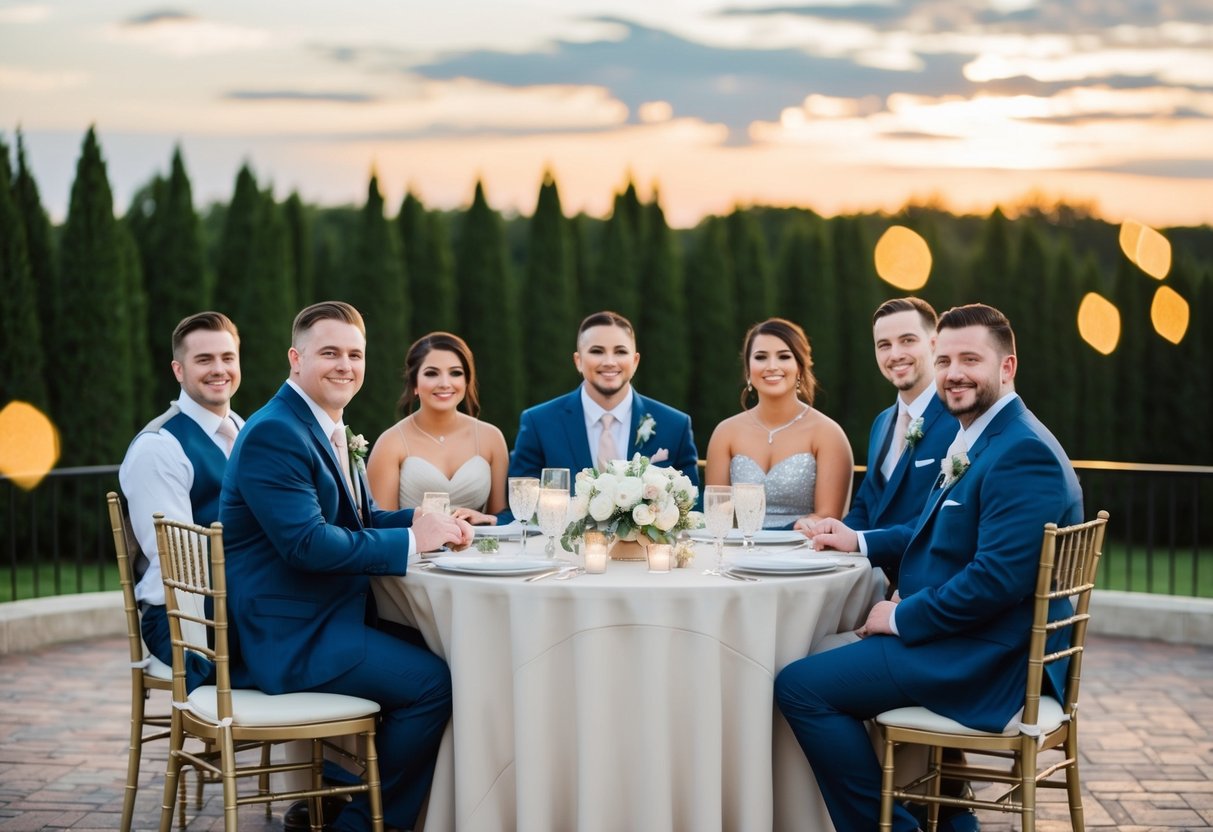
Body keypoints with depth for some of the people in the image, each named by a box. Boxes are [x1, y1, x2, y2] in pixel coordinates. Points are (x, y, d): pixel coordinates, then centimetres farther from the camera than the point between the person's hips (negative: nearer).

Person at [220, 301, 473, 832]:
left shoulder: (329, 430, 14)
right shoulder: (274, 434, -17)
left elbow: (365, 518, 18)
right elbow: (307, 544, -26)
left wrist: (424, 520, -3)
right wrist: (412, 541, -20)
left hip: (328, 618, 10)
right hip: (287, 636, -10)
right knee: (431, 681, -18)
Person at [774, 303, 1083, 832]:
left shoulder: (1023, 453, -21)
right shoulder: (978, 438, 12)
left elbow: (998, 578, -28)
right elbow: (936, 532, 24)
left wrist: (900, 618, -18)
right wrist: (859, 542, 12)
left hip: (988, 661, -11)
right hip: (967, 643, 11)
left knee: (798, 685, -12)